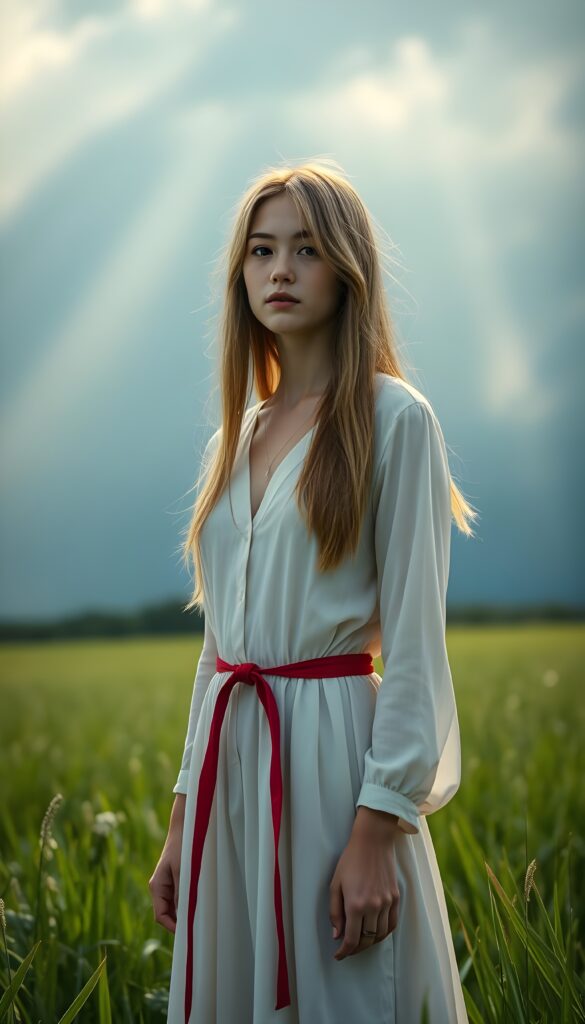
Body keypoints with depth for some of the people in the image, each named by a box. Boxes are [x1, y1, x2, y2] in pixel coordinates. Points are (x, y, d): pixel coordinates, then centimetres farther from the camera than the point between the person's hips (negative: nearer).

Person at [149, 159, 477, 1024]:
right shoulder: (233, 440, 14)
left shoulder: (392, 418, -6)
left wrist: (377, 831, -17)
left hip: (334, 752, -6)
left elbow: (414, 644, -10)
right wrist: (182, 823, 14)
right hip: (230, 757, 6)